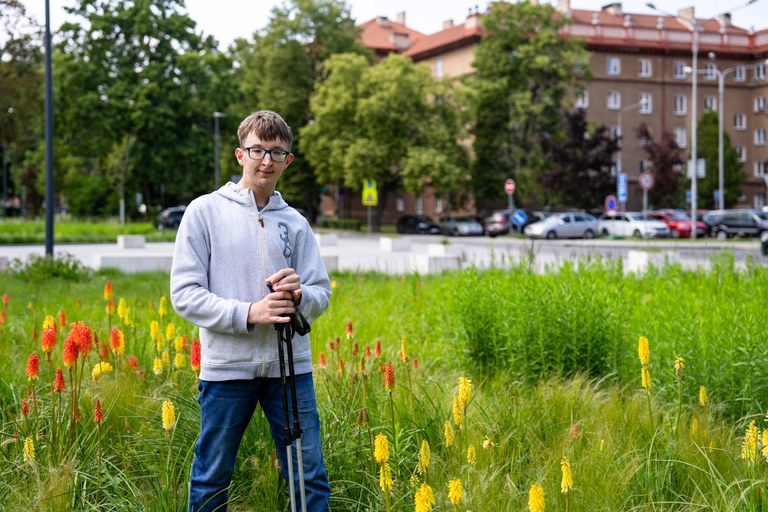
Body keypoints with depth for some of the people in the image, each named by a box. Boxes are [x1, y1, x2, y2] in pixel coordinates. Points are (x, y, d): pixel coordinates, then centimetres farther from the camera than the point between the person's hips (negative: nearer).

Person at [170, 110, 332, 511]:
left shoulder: (295, 223, 10)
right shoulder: (205, 211, 1)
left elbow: (321, 294, 10)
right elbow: (184, 294, -5)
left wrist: (299, 296, -14)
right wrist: (249, 313, -17)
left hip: (290, 365, 3)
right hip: (226, 367, -2)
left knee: (310, 477, 5)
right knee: (211, 479, 8)